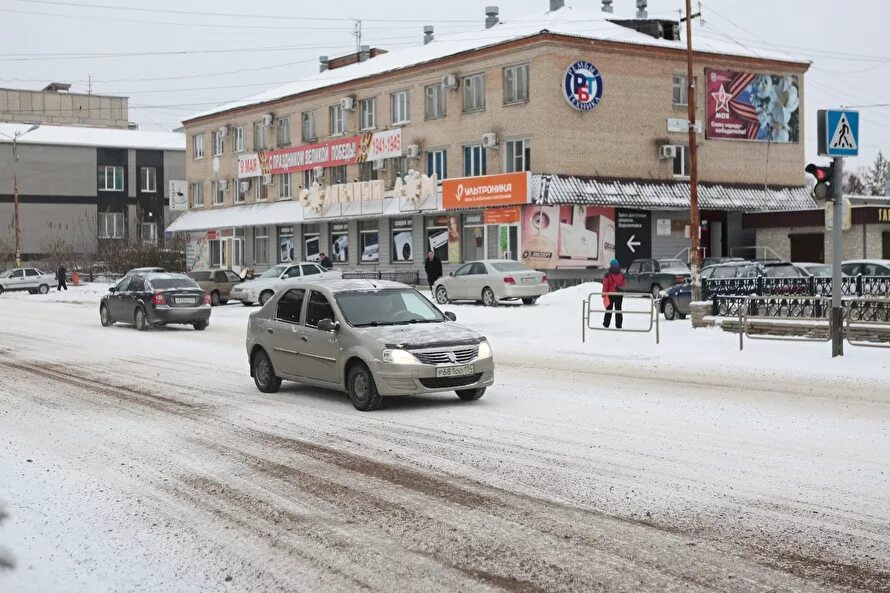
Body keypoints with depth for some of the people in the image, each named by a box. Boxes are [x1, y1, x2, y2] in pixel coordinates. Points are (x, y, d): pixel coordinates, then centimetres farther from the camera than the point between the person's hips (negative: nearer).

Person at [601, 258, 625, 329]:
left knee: (609, 309, 8)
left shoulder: (608, 275, -11)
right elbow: (623, 285, 8)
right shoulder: (621, 275, 2)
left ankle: (606, 323, 12)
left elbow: (605, 285, -12)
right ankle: (619, 325, 7)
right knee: (618, 309, 9)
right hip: (619, 295, 3)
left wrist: (604, 294, -9)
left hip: (610, 294, -3)